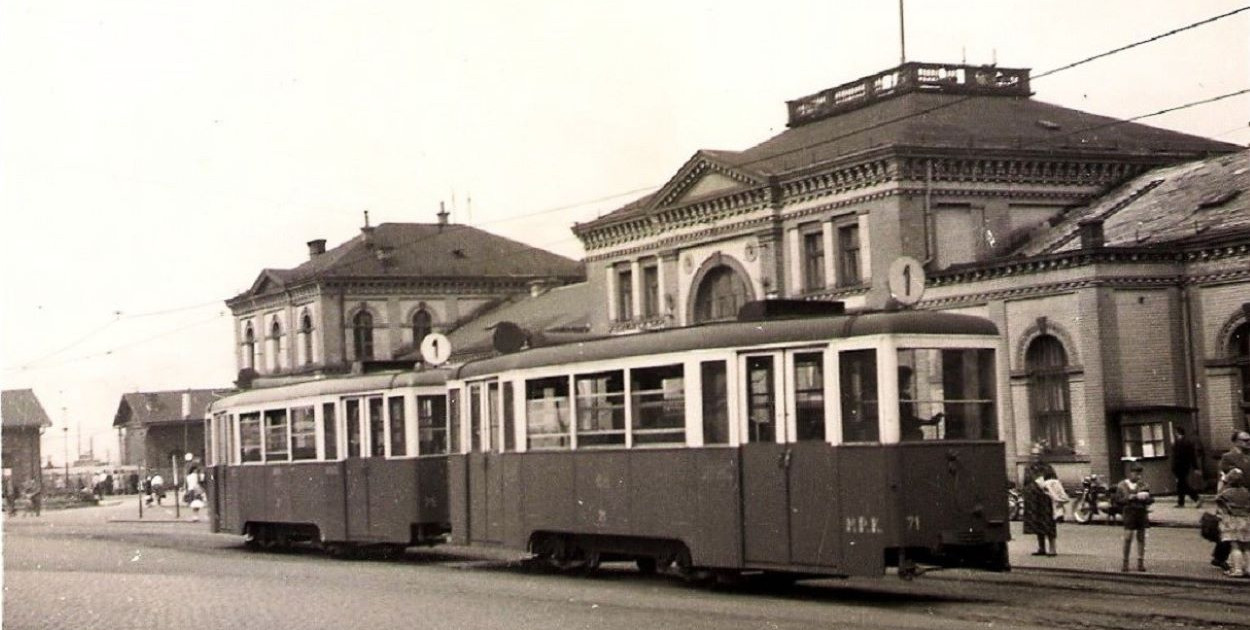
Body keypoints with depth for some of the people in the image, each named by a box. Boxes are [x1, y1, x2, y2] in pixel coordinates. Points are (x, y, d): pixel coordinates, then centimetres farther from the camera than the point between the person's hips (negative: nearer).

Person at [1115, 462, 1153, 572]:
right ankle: (1125, 562, 2)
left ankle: (1141, 562, 12)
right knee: (1128, 538, -9)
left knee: (1141, 538, 6)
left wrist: (1145, 498, -12)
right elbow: (1118, 500, 0)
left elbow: (1151, 499, 9)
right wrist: (1128, 498, -15)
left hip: (1142, 513, 3)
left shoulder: (1143, 485, 9)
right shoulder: (1122, 485, 2)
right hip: (1129, 512, -3)